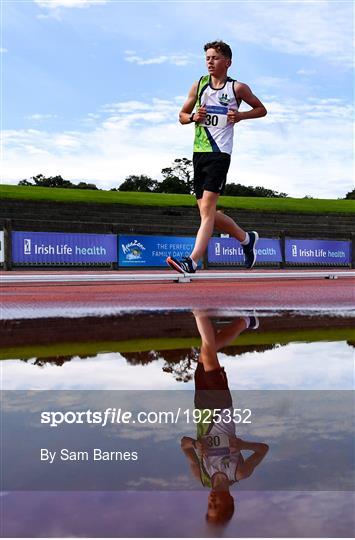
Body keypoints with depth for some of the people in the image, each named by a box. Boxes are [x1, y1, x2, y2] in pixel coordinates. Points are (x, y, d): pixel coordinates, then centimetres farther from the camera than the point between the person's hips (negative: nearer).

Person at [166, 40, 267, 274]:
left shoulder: (237, 88, 3)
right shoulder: (198, 86, 13)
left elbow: (261, 109, 14)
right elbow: (182, 115, 20)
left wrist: (240, 116, -5)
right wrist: (193, 117, -3)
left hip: (220, 153, -6)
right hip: (199, 152, 6)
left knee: (207, 208, -17)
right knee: (207, 212, 8)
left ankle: (192, 261, -22)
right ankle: (247, 238, 30)